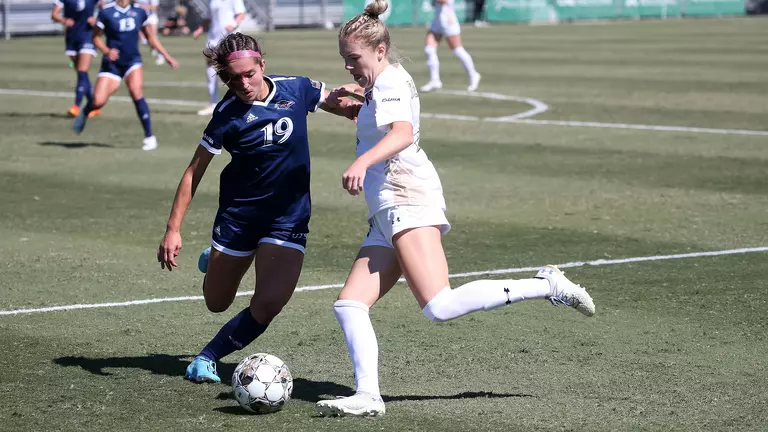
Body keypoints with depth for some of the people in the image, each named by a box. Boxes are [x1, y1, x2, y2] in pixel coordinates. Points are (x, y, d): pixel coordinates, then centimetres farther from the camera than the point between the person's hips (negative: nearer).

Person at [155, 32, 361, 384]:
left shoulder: (297, 89, -10)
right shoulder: (228, 114, -15)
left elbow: (340, 104, 12)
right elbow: (195, 170, -8)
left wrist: (353, 107, -13)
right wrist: (173, 229, -13)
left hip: (289, 218, 1)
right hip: (237, 214, 0)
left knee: (268, 305, -17)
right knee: (217, 303, 16)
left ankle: (208, 356, 6)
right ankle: (214, 262, 52)